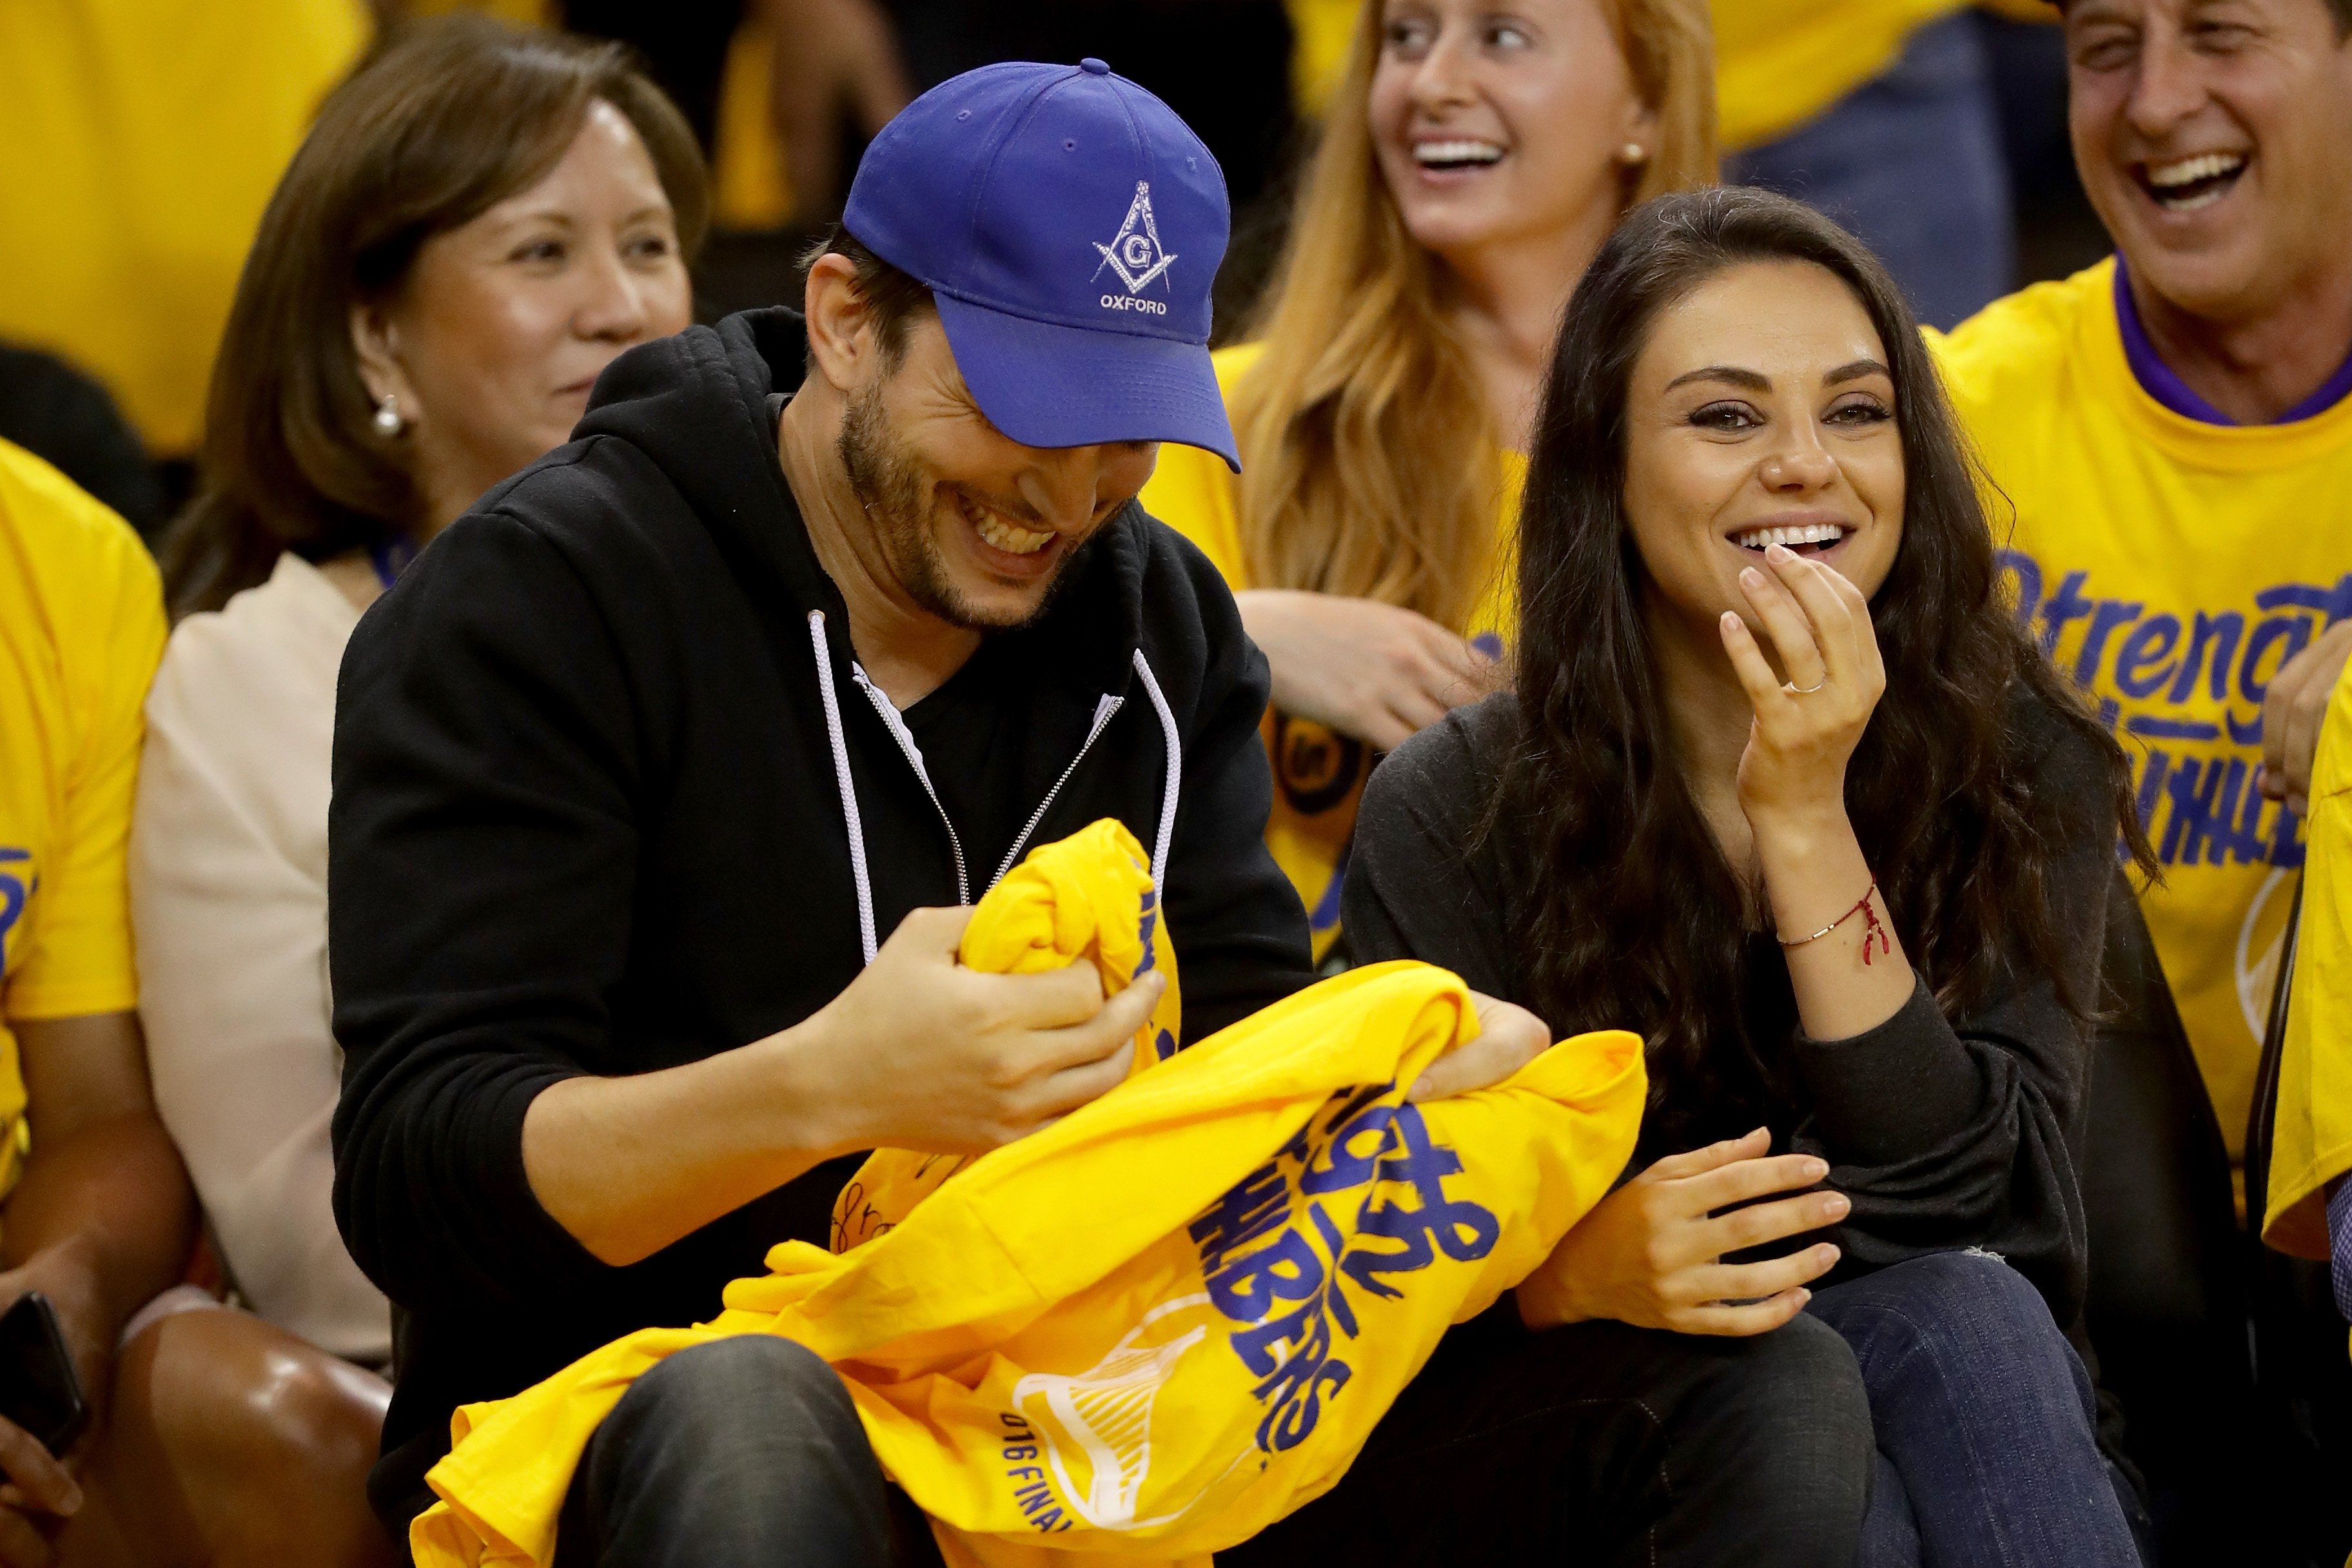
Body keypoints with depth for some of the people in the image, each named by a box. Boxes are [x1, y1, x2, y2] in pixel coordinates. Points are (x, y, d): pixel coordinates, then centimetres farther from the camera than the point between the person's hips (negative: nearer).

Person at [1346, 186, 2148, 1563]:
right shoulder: (1452, 817, -5)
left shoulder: (2021, 765, -2)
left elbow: (1963, 1204, -13)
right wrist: (1576, 1272, -29)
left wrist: (1806, 822, -21)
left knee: (1958, 1320, -32)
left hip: (1965, 1399, 2)